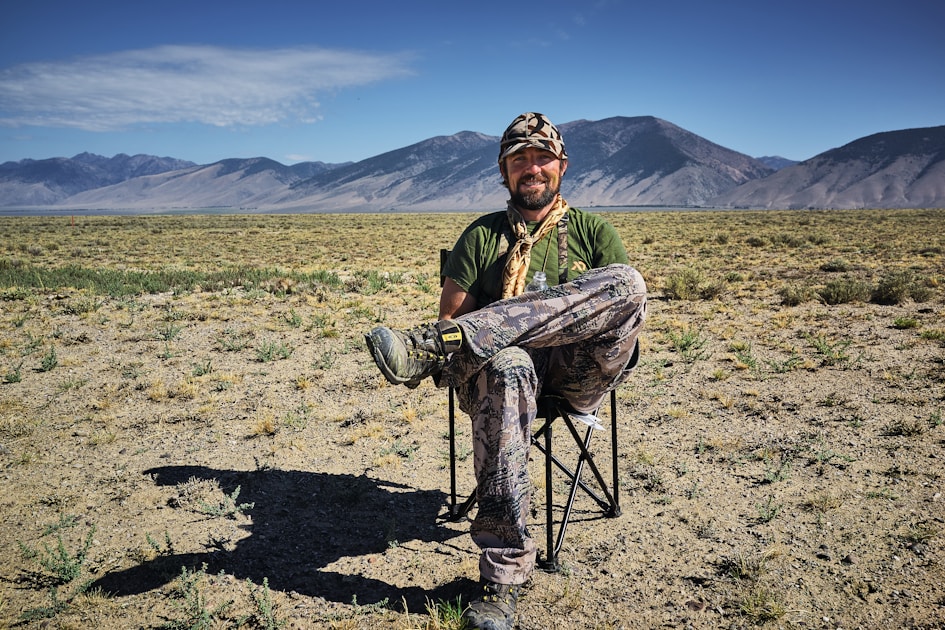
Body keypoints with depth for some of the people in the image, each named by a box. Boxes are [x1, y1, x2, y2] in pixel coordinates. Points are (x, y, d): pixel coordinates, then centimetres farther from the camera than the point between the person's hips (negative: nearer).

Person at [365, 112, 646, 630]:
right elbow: (452, 316, 10)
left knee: (625, 281, -29)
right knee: (505, 366, -40)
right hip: (512, 365, 0)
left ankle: (427, 347, -35)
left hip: (576, 377, 1)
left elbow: (629, 307, 7)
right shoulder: (481, 235, 18)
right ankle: (502, 579, -36)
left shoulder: (592, 231, 19)